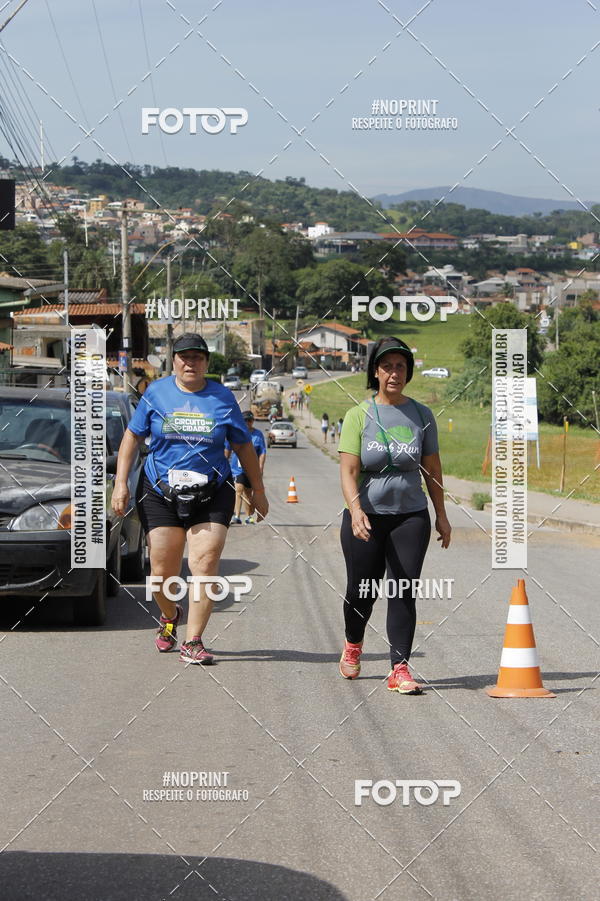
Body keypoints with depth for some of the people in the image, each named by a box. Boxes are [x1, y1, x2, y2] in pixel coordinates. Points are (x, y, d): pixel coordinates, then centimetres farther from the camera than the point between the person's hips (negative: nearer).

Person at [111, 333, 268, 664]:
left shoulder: (222, 397, 3)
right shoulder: (156, 393, 3)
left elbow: (243, 446, 12)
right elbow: (132, 436, 9)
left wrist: (258, 490, 15)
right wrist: (121, 482, 0)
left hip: (212, 495, 0)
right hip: (160, 493, 1)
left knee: (204, 564, -13)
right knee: (162, 570, 1)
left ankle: (193, 642, -8)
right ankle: (170, 616, 34)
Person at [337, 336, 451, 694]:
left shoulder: (422, 415, 5)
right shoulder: (359, 415, -2)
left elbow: (433, 469, 11)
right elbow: (348, 471, -11)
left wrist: (441, 515, 10)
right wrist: (355, 511, -25)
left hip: (411, 516, 1)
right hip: (366, 517, -1)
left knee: (404, 593, -7)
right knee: (362, 592, 9)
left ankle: (400, 668, -4)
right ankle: (353, 646, 38)